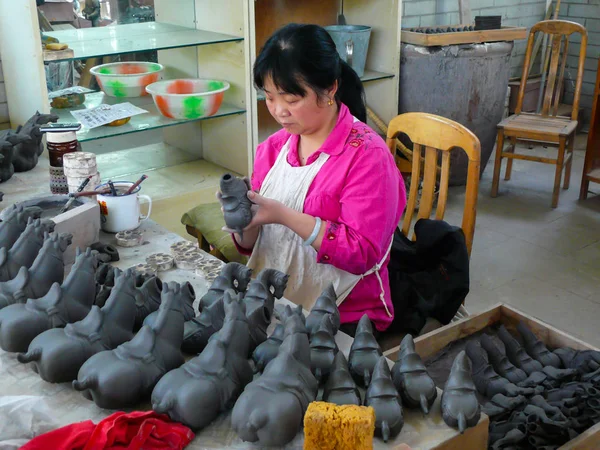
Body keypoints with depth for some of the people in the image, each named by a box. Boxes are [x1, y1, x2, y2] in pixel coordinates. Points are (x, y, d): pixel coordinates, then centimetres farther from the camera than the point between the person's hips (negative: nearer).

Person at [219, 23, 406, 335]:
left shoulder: (366, 156, -13)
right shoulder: (272, 148, 6)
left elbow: (363, 253, -18)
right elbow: (251, 245, 11)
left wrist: (285, 216, -23)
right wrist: (244, 220, -13)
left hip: (345, 317, -5)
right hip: (272, 302, 6)